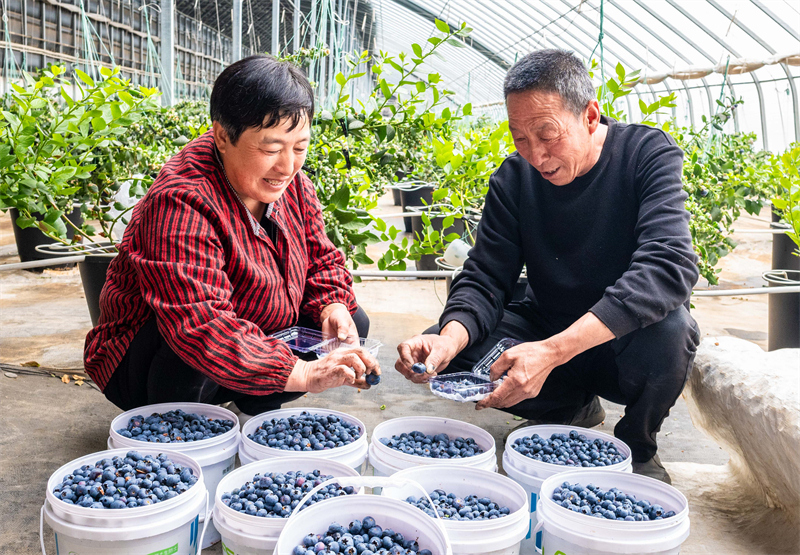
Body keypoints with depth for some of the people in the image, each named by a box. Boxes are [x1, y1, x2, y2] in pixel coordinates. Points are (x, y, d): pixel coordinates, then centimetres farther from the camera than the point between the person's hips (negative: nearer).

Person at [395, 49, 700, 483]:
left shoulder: (647, 154, -18)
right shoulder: (514, 178, -9)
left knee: (668, 327, -37)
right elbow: (484, 278, -11)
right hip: (548, 330, 3)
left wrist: (551, 351, -43)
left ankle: (638, 446, -4)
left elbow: (669, 266, -33)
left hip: (626, 341, -2)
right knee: (437, 351, -18)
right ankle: (573, 408, 3)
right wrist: (450, 339, -36)